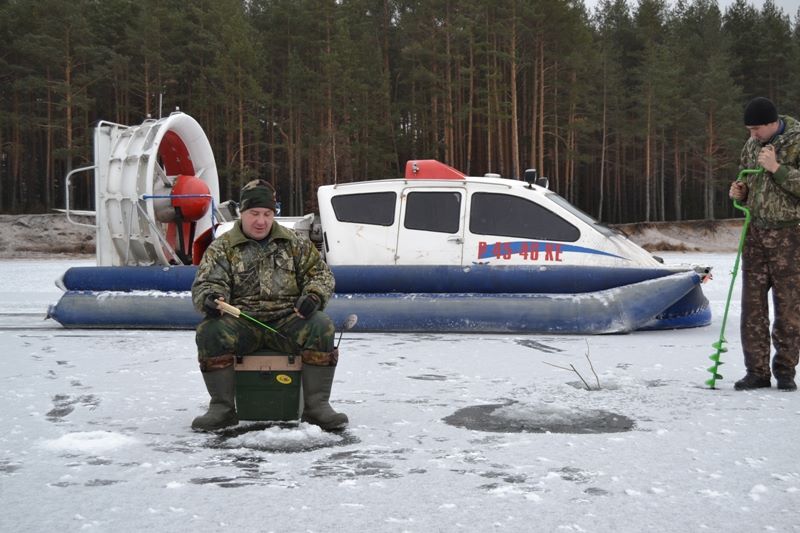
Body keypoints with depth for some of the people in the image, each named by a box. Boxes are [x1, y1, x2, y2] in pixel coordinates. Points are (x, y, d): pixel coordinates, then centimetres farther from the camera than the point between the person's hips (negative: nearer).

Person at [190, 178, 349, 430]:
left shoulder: (294, 243, 13)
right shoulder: (222, 247, 8)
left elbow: (320, 273, 13)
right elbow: (206, 282, 1)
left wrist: (313, 296, -10)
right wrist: (210, 298, -25)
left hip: (288, 319, 1)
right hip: (241, 322, 0)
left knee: (321, 327, -30)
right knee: (209, 331, -31)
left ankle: (317, 404, -19)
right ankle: (222, 407, -15)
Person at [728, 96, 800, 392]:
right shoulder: (752, 144, 11)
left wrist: (776, 168, -21)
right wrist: (740, 191, 3)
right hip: (755, 233, 5)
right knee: (752, 305, 3)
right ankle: (757, 371, 9)